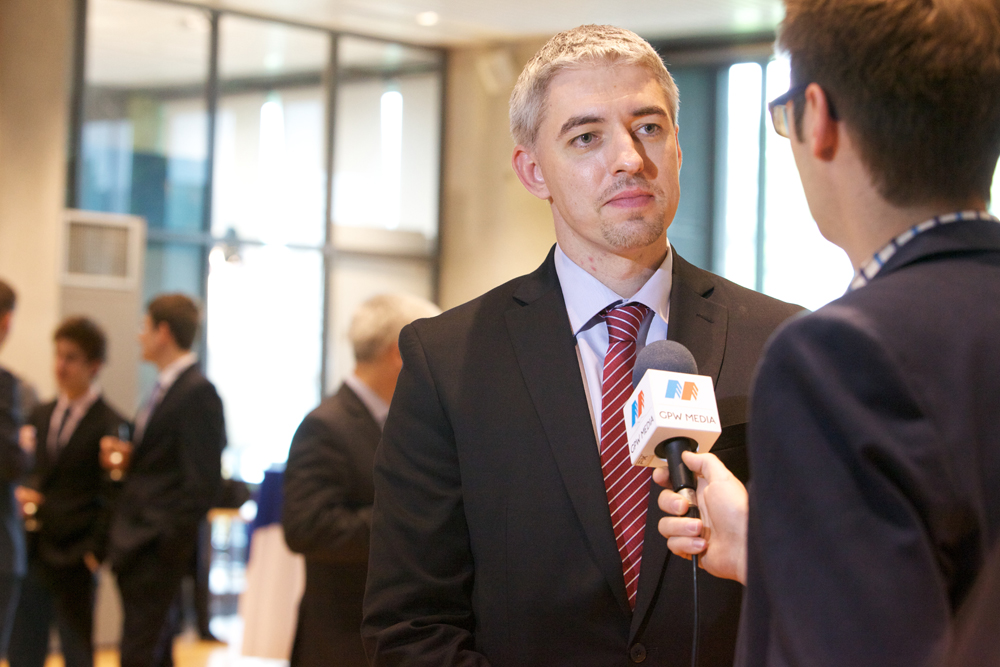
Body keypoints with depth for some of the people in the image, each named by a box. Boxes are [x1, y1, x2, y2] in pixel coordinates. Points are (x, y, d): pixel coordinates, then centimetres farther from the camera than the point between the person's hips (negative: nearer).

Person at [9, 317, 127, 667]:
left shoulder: (109, 425, -7)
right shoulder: (40, 416, 13)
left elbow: (111, 497, -9)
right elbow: (26, 471, 18)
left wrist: (95, 550, -14)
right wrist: (21, 492, -4)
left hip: (73, 559, -6)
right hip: (32, 553, 6)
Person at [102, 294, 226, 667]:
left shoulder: (198, 393, -14)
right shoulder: (166, 388, 16)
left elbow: (203, 479, -18)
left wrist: (170, 543, -18)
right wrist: (129, 461, 3)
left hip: (157, 550, -10)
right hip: (135, 545, 10)